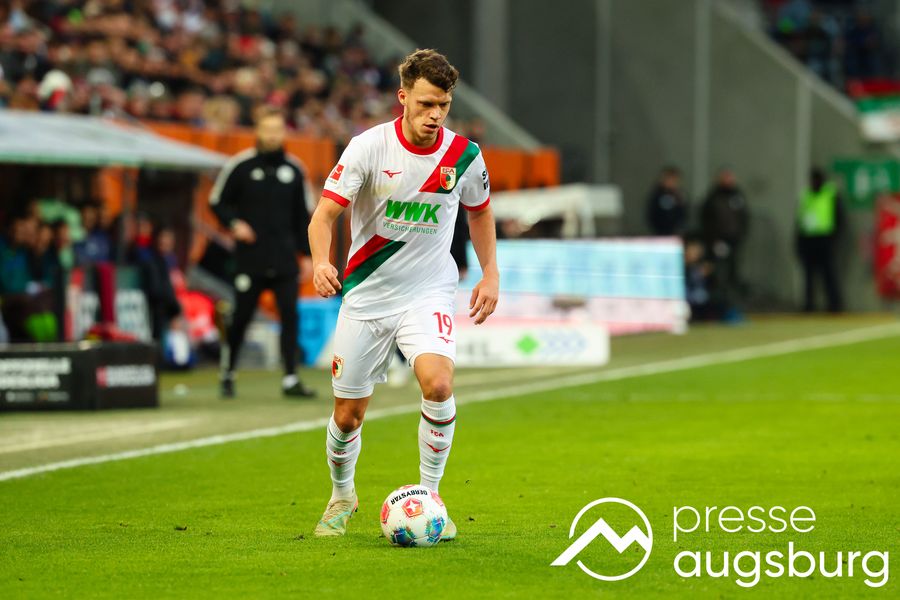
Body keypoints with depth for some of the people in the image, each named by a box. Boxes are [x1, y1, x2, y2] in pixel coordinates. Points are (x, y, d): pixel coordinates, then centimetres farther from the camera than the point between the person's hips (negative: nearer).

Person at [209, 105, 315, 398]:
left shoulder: (294, 169, 9)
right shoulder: (240, 166, -2)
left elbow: (302, 215, 15)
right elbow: (217, 201, 5)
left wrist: (307, 253, 10)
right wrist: (233, 223, -13)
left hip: (285, 259, 3)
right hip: (250, 257, -3)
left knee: (290, 316, -5)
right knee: (241, 317, 2)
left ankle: (290, 379, -5)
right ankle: (228, 374, 18)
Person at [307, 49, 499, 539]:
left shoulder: (463, 154, -6)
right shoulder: (369, 146, -13)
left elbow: (479, 210, 15)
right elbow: (325, 213, -16)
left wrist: (490, 274, 8)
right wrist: (321, 261, -35)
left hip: (429, 292, 0)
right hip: (366, 296, 0)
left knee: (438, 383, -26)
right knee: (348, 414, 5)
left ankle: (429, 496, -9)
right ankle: (341, 496, 35)